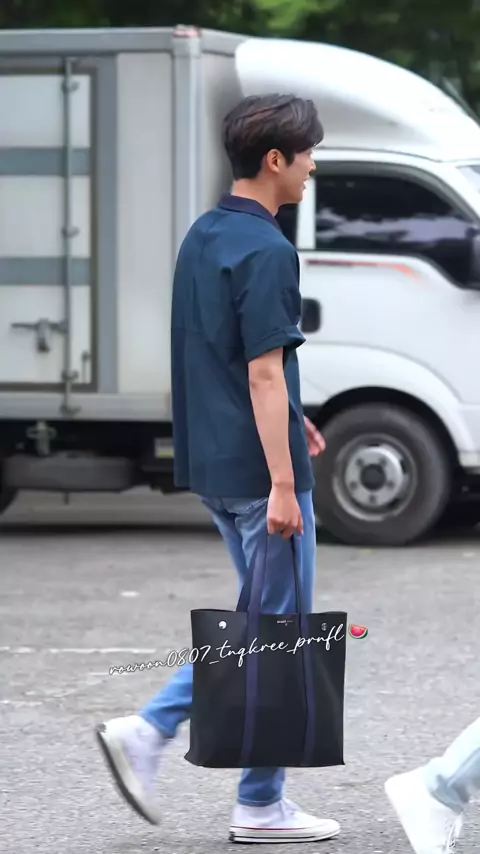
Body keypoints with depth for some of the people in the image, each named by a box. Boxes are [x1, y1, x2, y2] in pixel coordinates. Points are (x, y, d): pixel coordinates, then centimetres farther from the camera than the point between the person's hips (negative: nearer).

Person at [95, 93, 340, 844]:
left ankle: (150, 731, 7)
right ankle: (262, 807, 8)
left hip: (212, 464, 9)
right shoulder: (266, 252, -18)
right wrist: (283, 483, -22)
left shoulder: (202, 238, 11)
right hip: (257, 470, -9)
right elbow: (264, 373, -22)